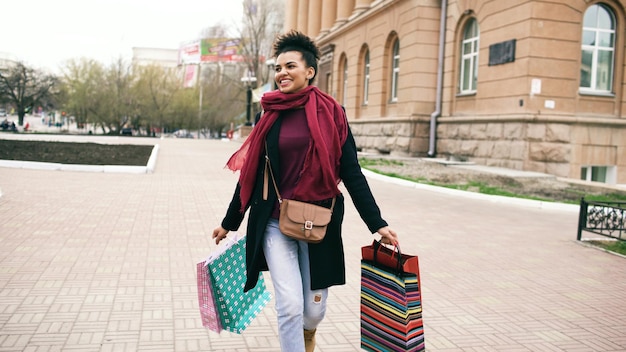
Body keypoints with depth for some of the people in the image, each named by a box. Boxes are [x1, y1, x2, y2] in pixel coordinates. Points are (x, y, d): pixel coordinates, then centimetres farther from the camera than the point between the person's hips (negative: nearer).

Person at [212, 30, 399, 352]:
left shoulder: (330, 113, -2)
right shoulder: (271, 116, 5)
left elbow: (351, 173, -3)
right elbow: (251, 174, 11)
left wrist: (377, 224, -8)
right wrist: (229, 224, 16)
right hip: (275, 222, 1)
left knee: (313, 309, 9)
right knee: (289, 305, -11)